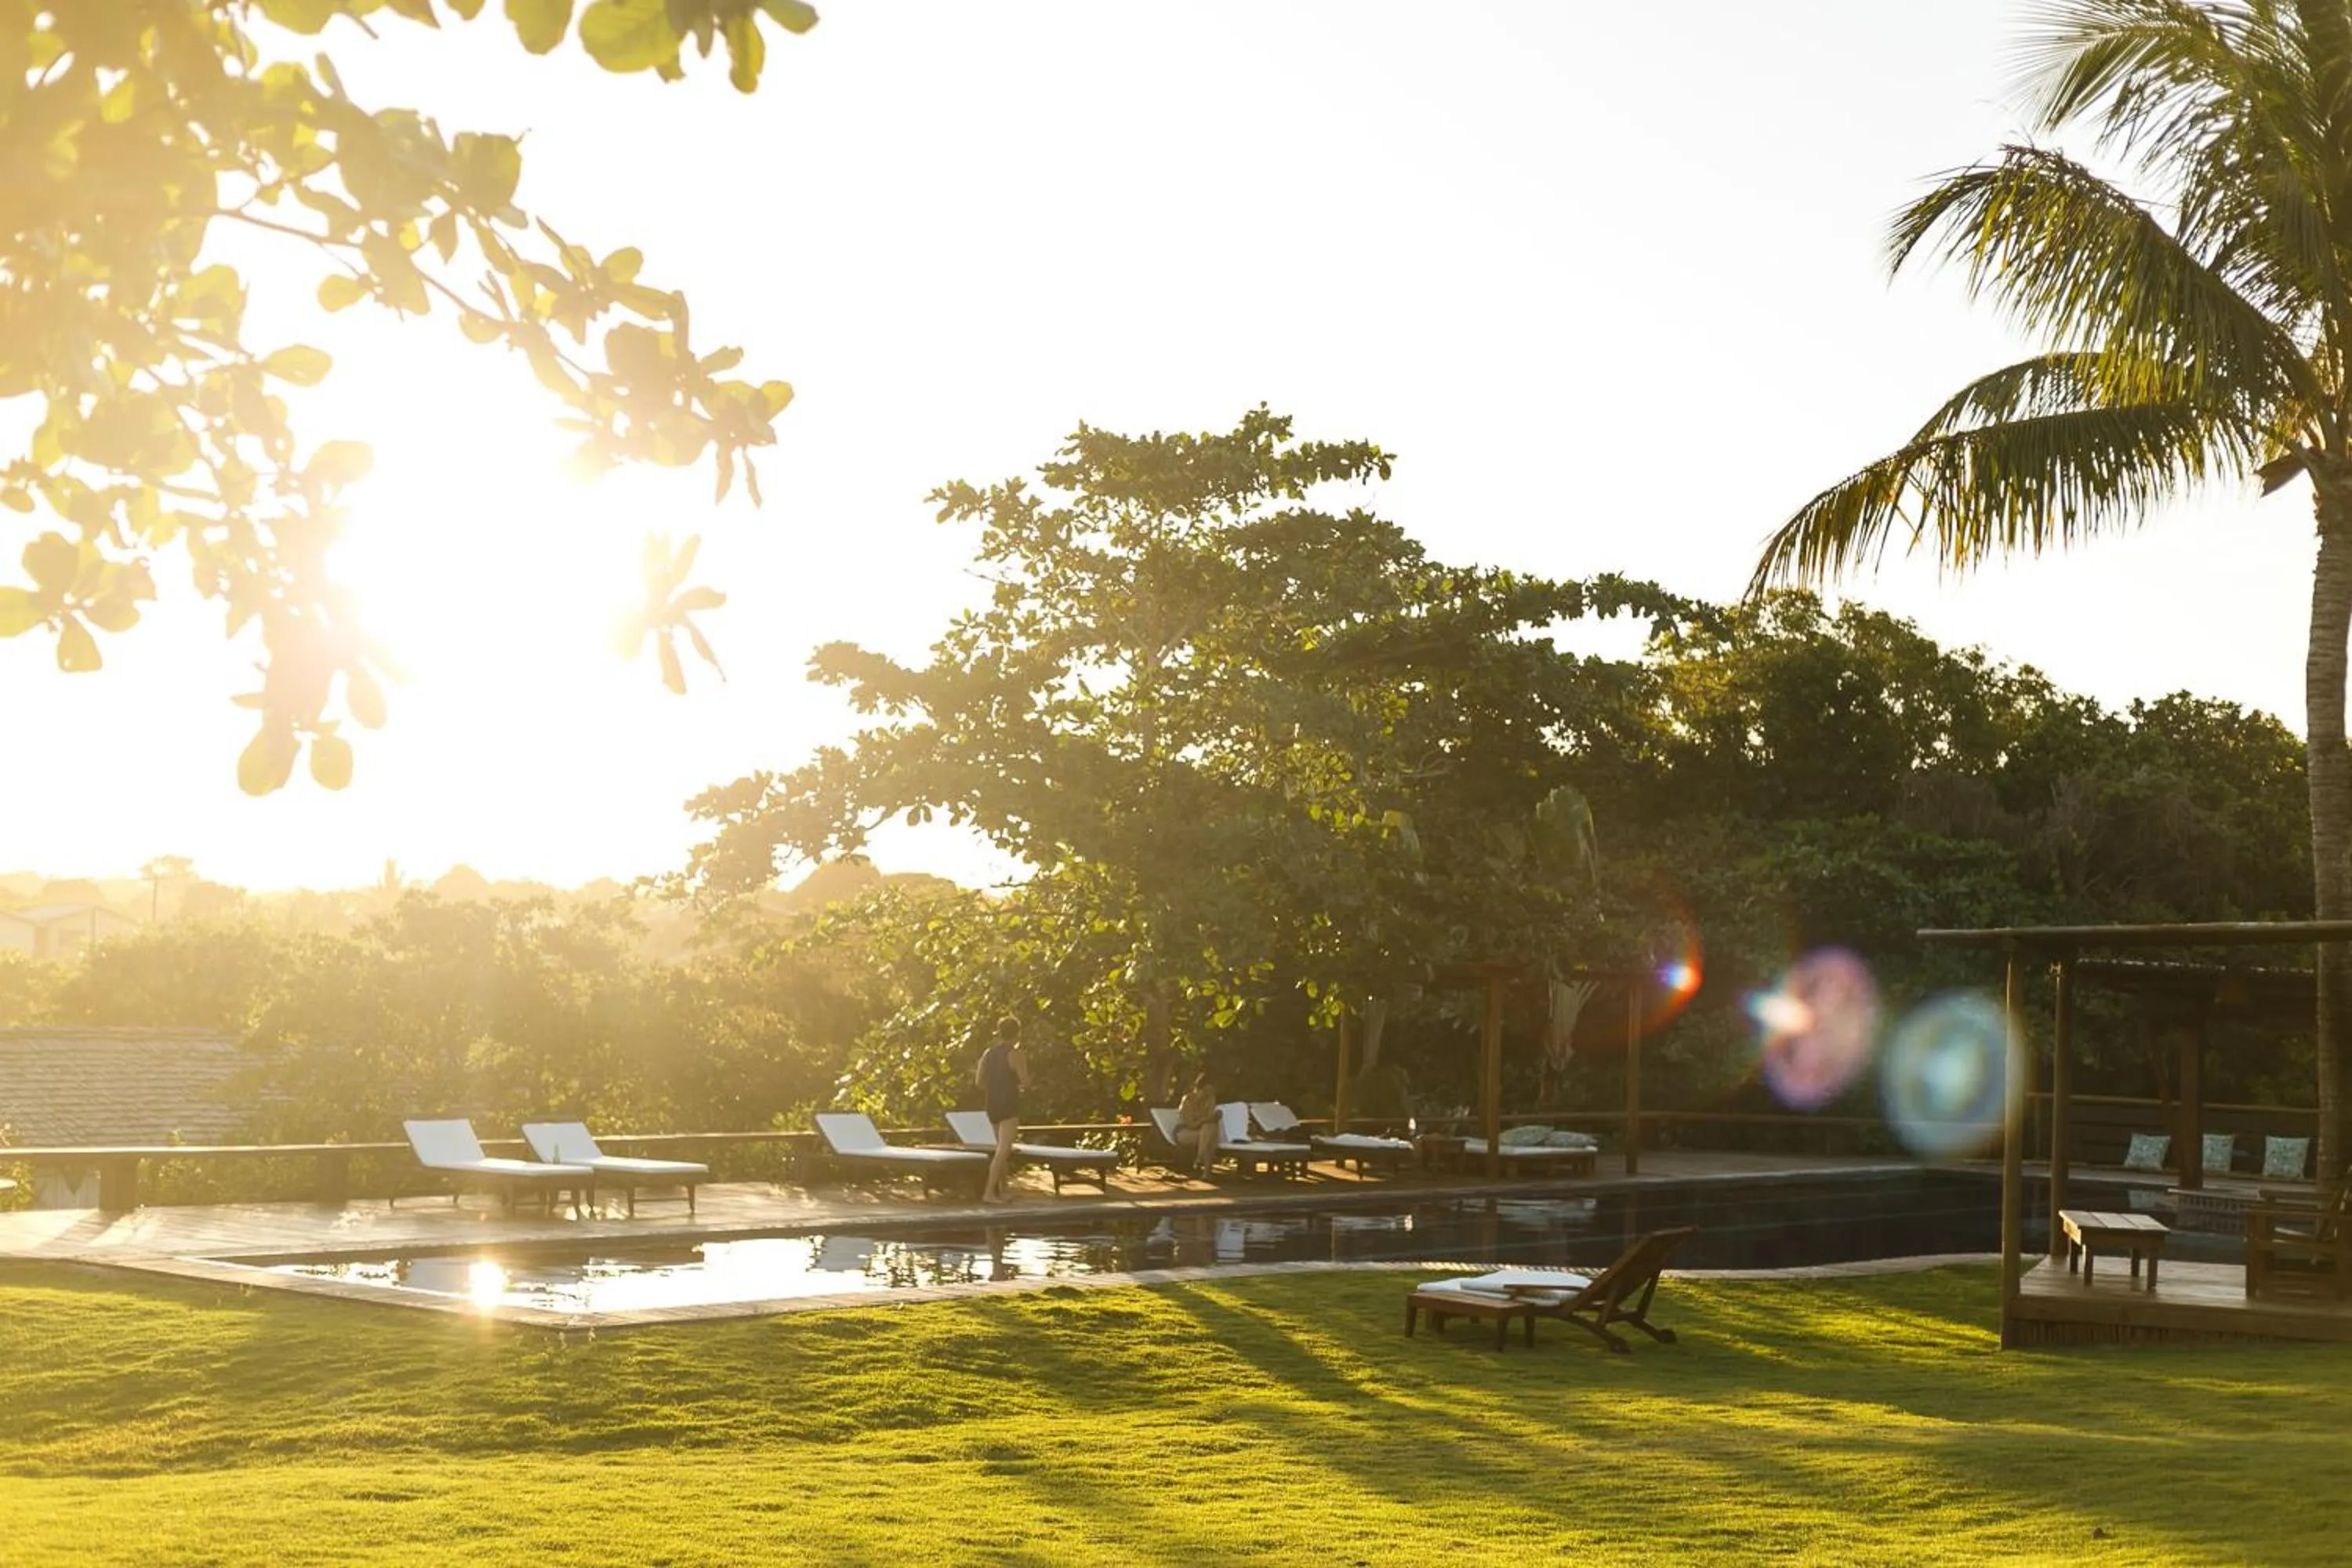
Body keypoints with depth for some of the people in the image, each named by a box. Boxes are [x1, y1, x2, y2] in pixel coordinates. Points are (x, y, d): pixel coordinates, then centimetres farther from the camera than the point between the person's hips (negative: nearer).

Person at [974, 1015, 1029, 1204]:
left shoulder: (988, 1053, 8)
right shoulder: (1014, 1054, -11)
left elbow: (979, 1081, 8)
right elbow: (1025, 1082, -11)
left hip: (992, 1105, 7)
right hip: (1009, 1106, -7)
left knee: (1003, 1148, 19)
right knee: (1003, 1150, -10)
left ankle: (1002, 1191, 21)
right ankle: (989, 1192, -18)